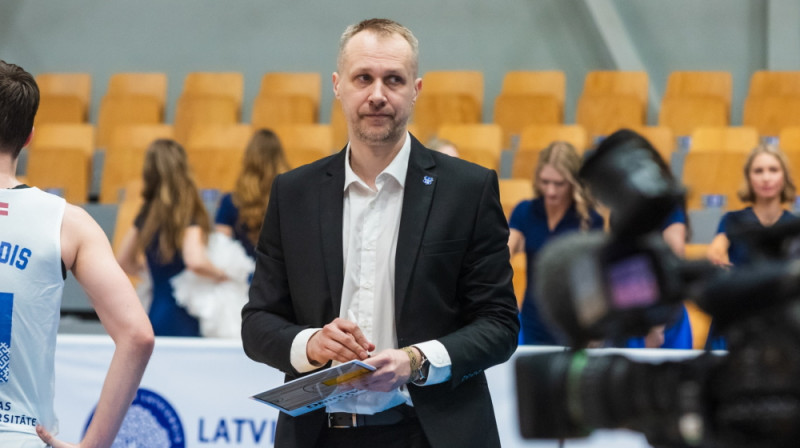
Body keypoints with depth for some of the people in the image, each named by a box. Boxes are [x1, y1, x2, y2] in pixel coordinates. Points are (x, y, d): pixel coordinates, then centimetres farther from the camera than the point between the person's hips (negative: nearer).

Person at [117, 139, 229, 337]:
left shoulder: (147, 214, 8)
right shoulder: (188, 216, -13)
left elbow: (124, 261, 19)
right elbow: (195, 261, -29)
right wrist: (220, 274, -11)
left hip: (156, 315, 7)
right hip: (183, 321, -7)